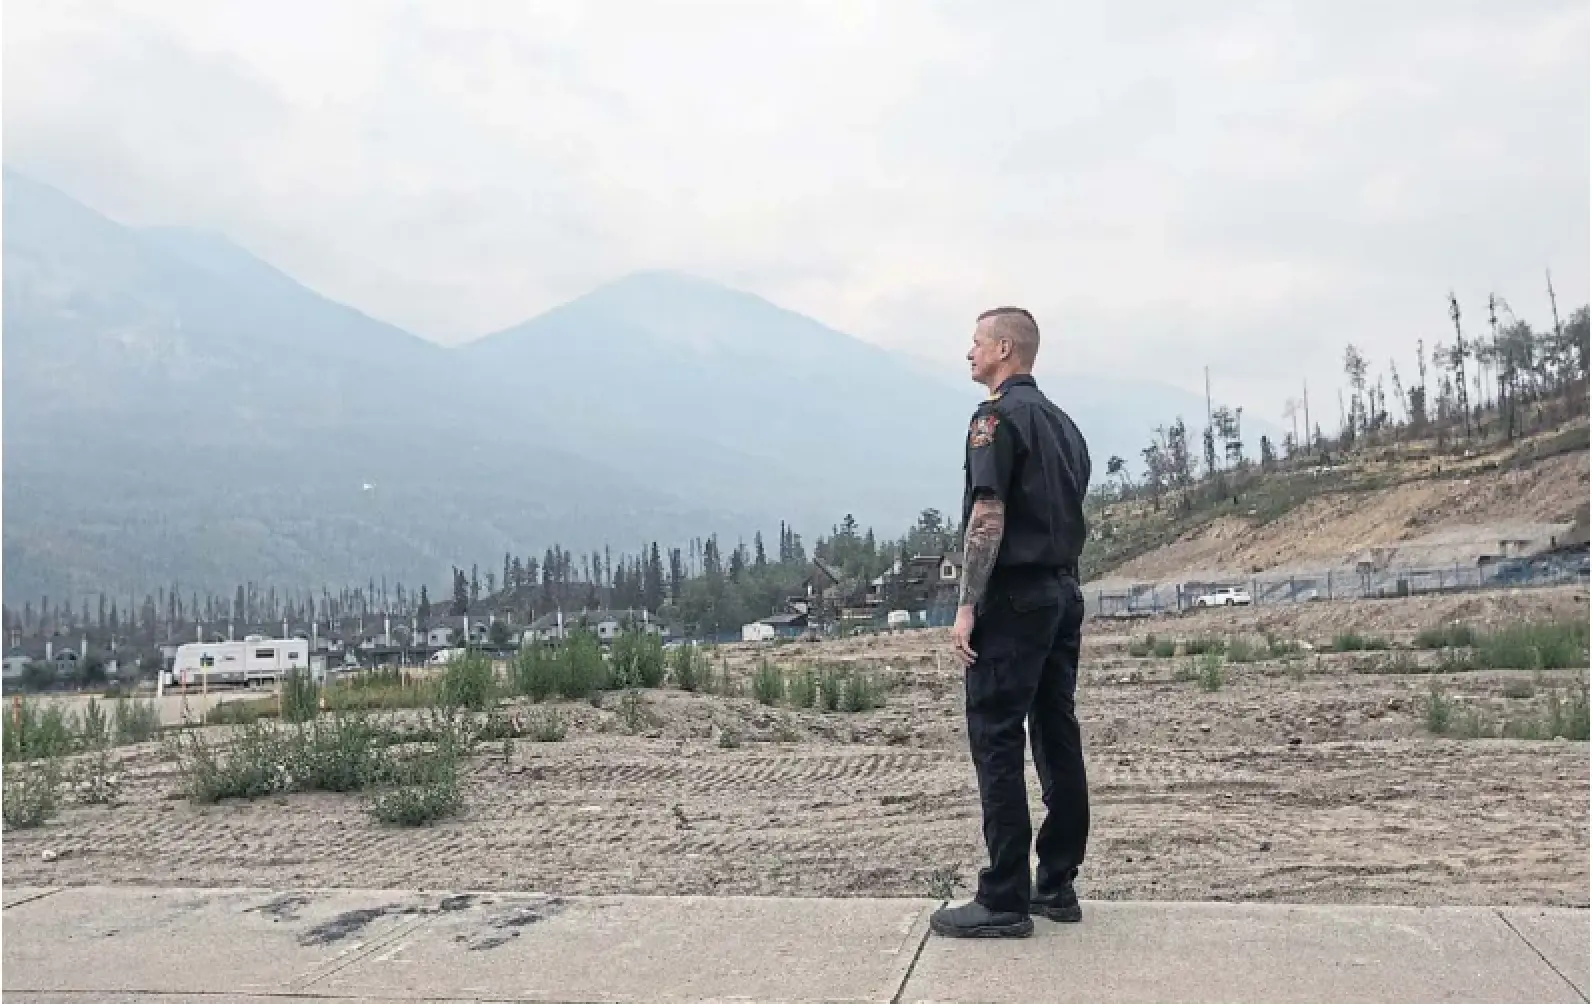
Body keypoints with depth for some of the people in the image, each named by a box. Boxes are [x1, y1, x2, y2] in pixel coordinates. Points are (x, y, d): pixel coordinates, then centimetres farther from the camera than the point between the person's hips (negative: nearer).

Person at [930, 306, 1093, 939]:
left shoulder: (997, 417, -10)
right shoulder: (1062, 422, 17)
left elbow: (989, 517, -18)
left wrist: (967, 607, -17)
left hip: (1013, 599, -9)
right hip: (1064, 594, 9)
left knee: (997, 742, -5)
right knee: (1058, 737, 10)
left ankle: (1004, 902, -2)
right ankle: (1057, 887, 18)